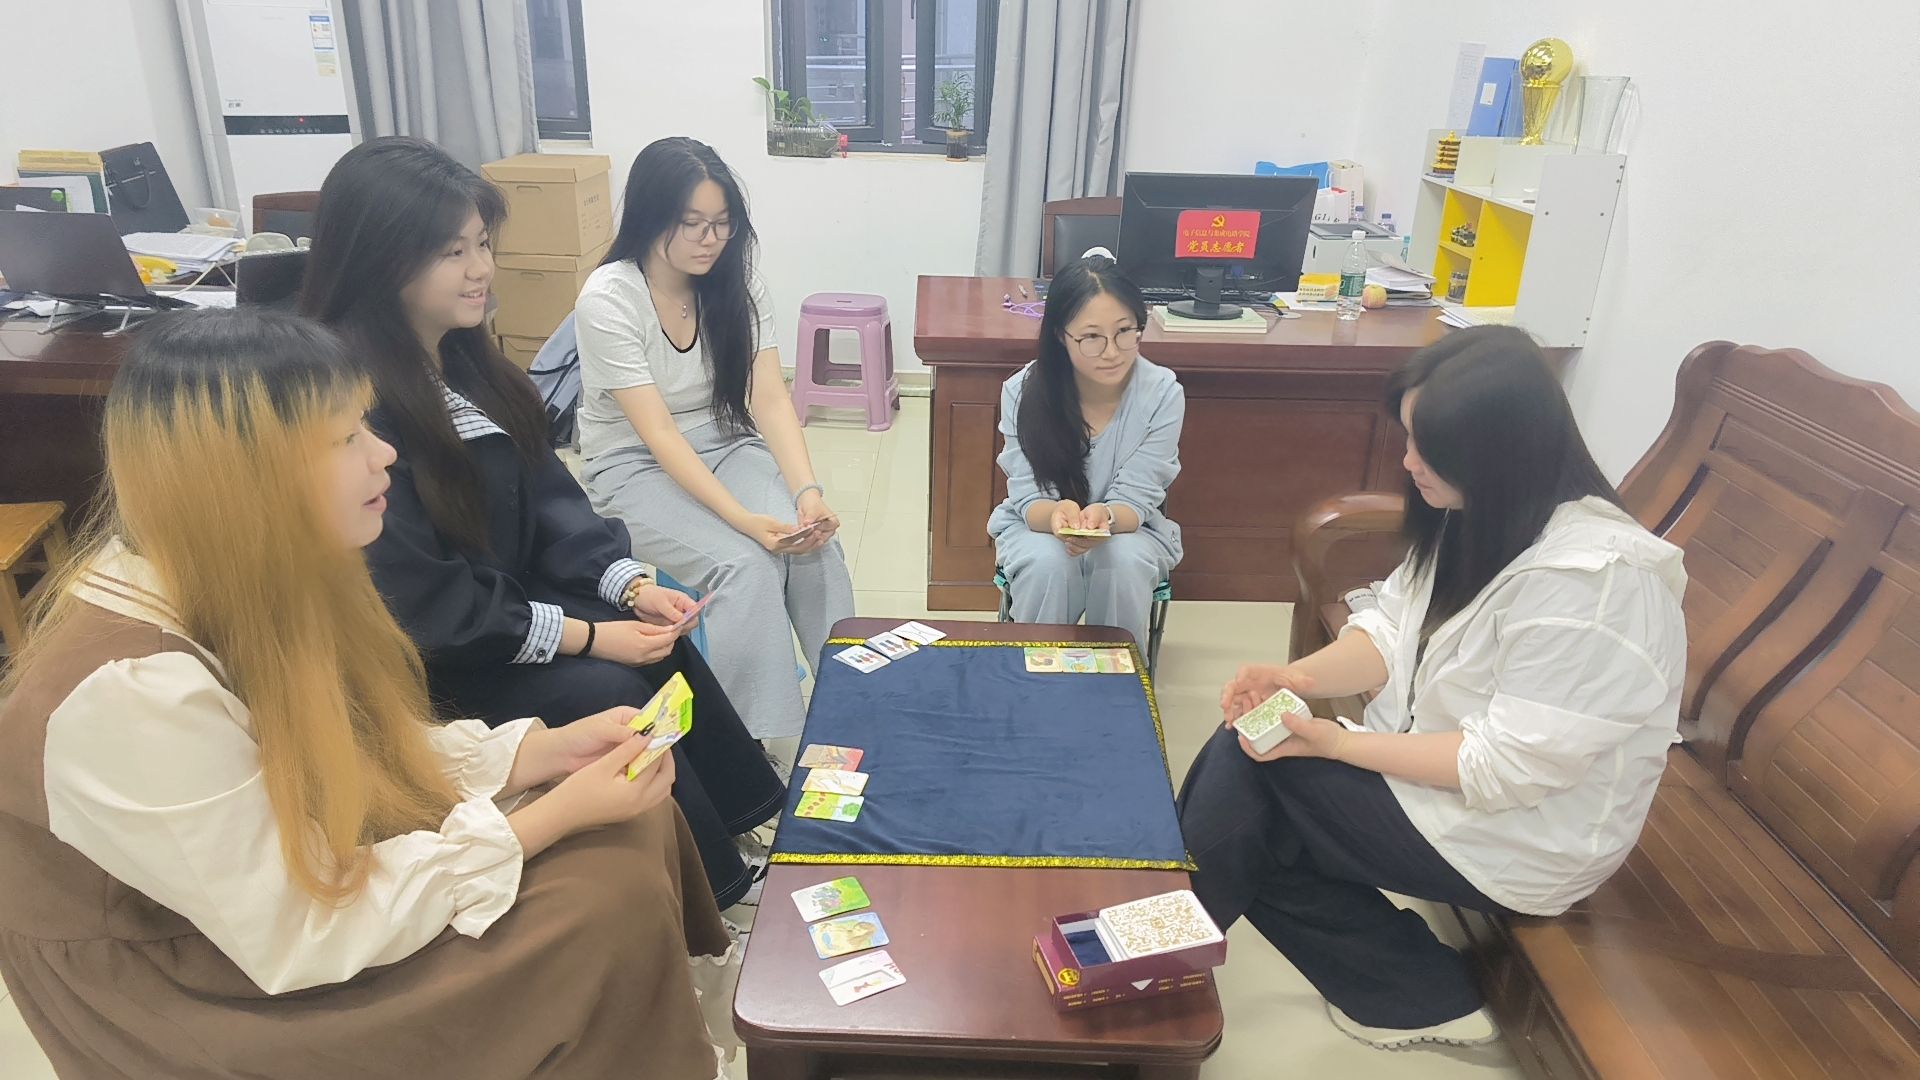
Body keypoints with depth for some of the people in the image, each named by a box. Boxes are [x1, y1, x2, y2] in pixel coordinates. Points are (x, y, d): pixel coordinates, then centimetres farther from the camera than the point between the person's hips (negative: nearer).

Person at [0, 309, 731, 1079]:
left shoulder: (247, 579, -8)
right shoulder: (130, 695, -33)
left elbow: (367, 754, 4)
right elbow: (308, 938, -27)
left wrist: (545, 748, -9)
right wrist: (554, 815, -25)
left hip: (304, 860, 8)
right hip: (231, 998, -7)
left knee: (637, 830, -1)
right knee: (617, 903, -16)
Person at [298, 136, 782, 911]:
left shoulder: (464, 356, 1)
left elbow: (545, 491, 2)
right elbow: (423, 601, -24)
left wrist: (629, 584, -12)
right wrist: (584, 635, -20)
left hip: (503, 594, 8)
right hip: (421, 657, -8)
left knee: (662, 642, -8)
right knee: (610, 694, -19)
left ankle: (753, 820, 6)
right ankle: (719, 887, 0)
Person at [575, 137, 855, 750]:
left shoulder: (737, 285, -4)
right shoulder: (607, 300, -19)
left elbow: (770, 400, -9)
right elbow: (657, 434, -23)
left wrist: (807, 491, -26)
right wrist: (743, 518, -34)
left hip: (726, 445, 4)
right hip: (636, 467, -4)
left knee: (816, 545, -24)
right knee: (746, 566, -29)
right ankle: (764, 745, -16)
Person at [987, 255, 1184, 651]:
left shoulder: (1163, 393, -18)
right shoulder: (1023, 391, -18)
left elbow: (1133, 501, -18)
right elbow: (1028, 499, -17)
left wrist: (1103, 517, -43)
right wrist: (1058, 514, -42)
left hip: (1129, 527, 0)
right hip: (1036, 524, 0)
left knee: (1123, 563, -33)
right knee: (1048, 563, -33)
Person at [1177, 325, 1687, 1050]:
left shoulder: (1590, 580, -29)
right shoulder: (1478, 516, -2)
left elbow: (1509, 765, -27)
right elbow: (1394, 629, 2)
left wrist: (1337, 744, -25)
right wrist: (1303, 676, -17)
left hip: (1517, 837, -8)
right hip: (1429, 762, 8)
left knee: (1245, 795, -12)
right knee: (1233, 758, -10)